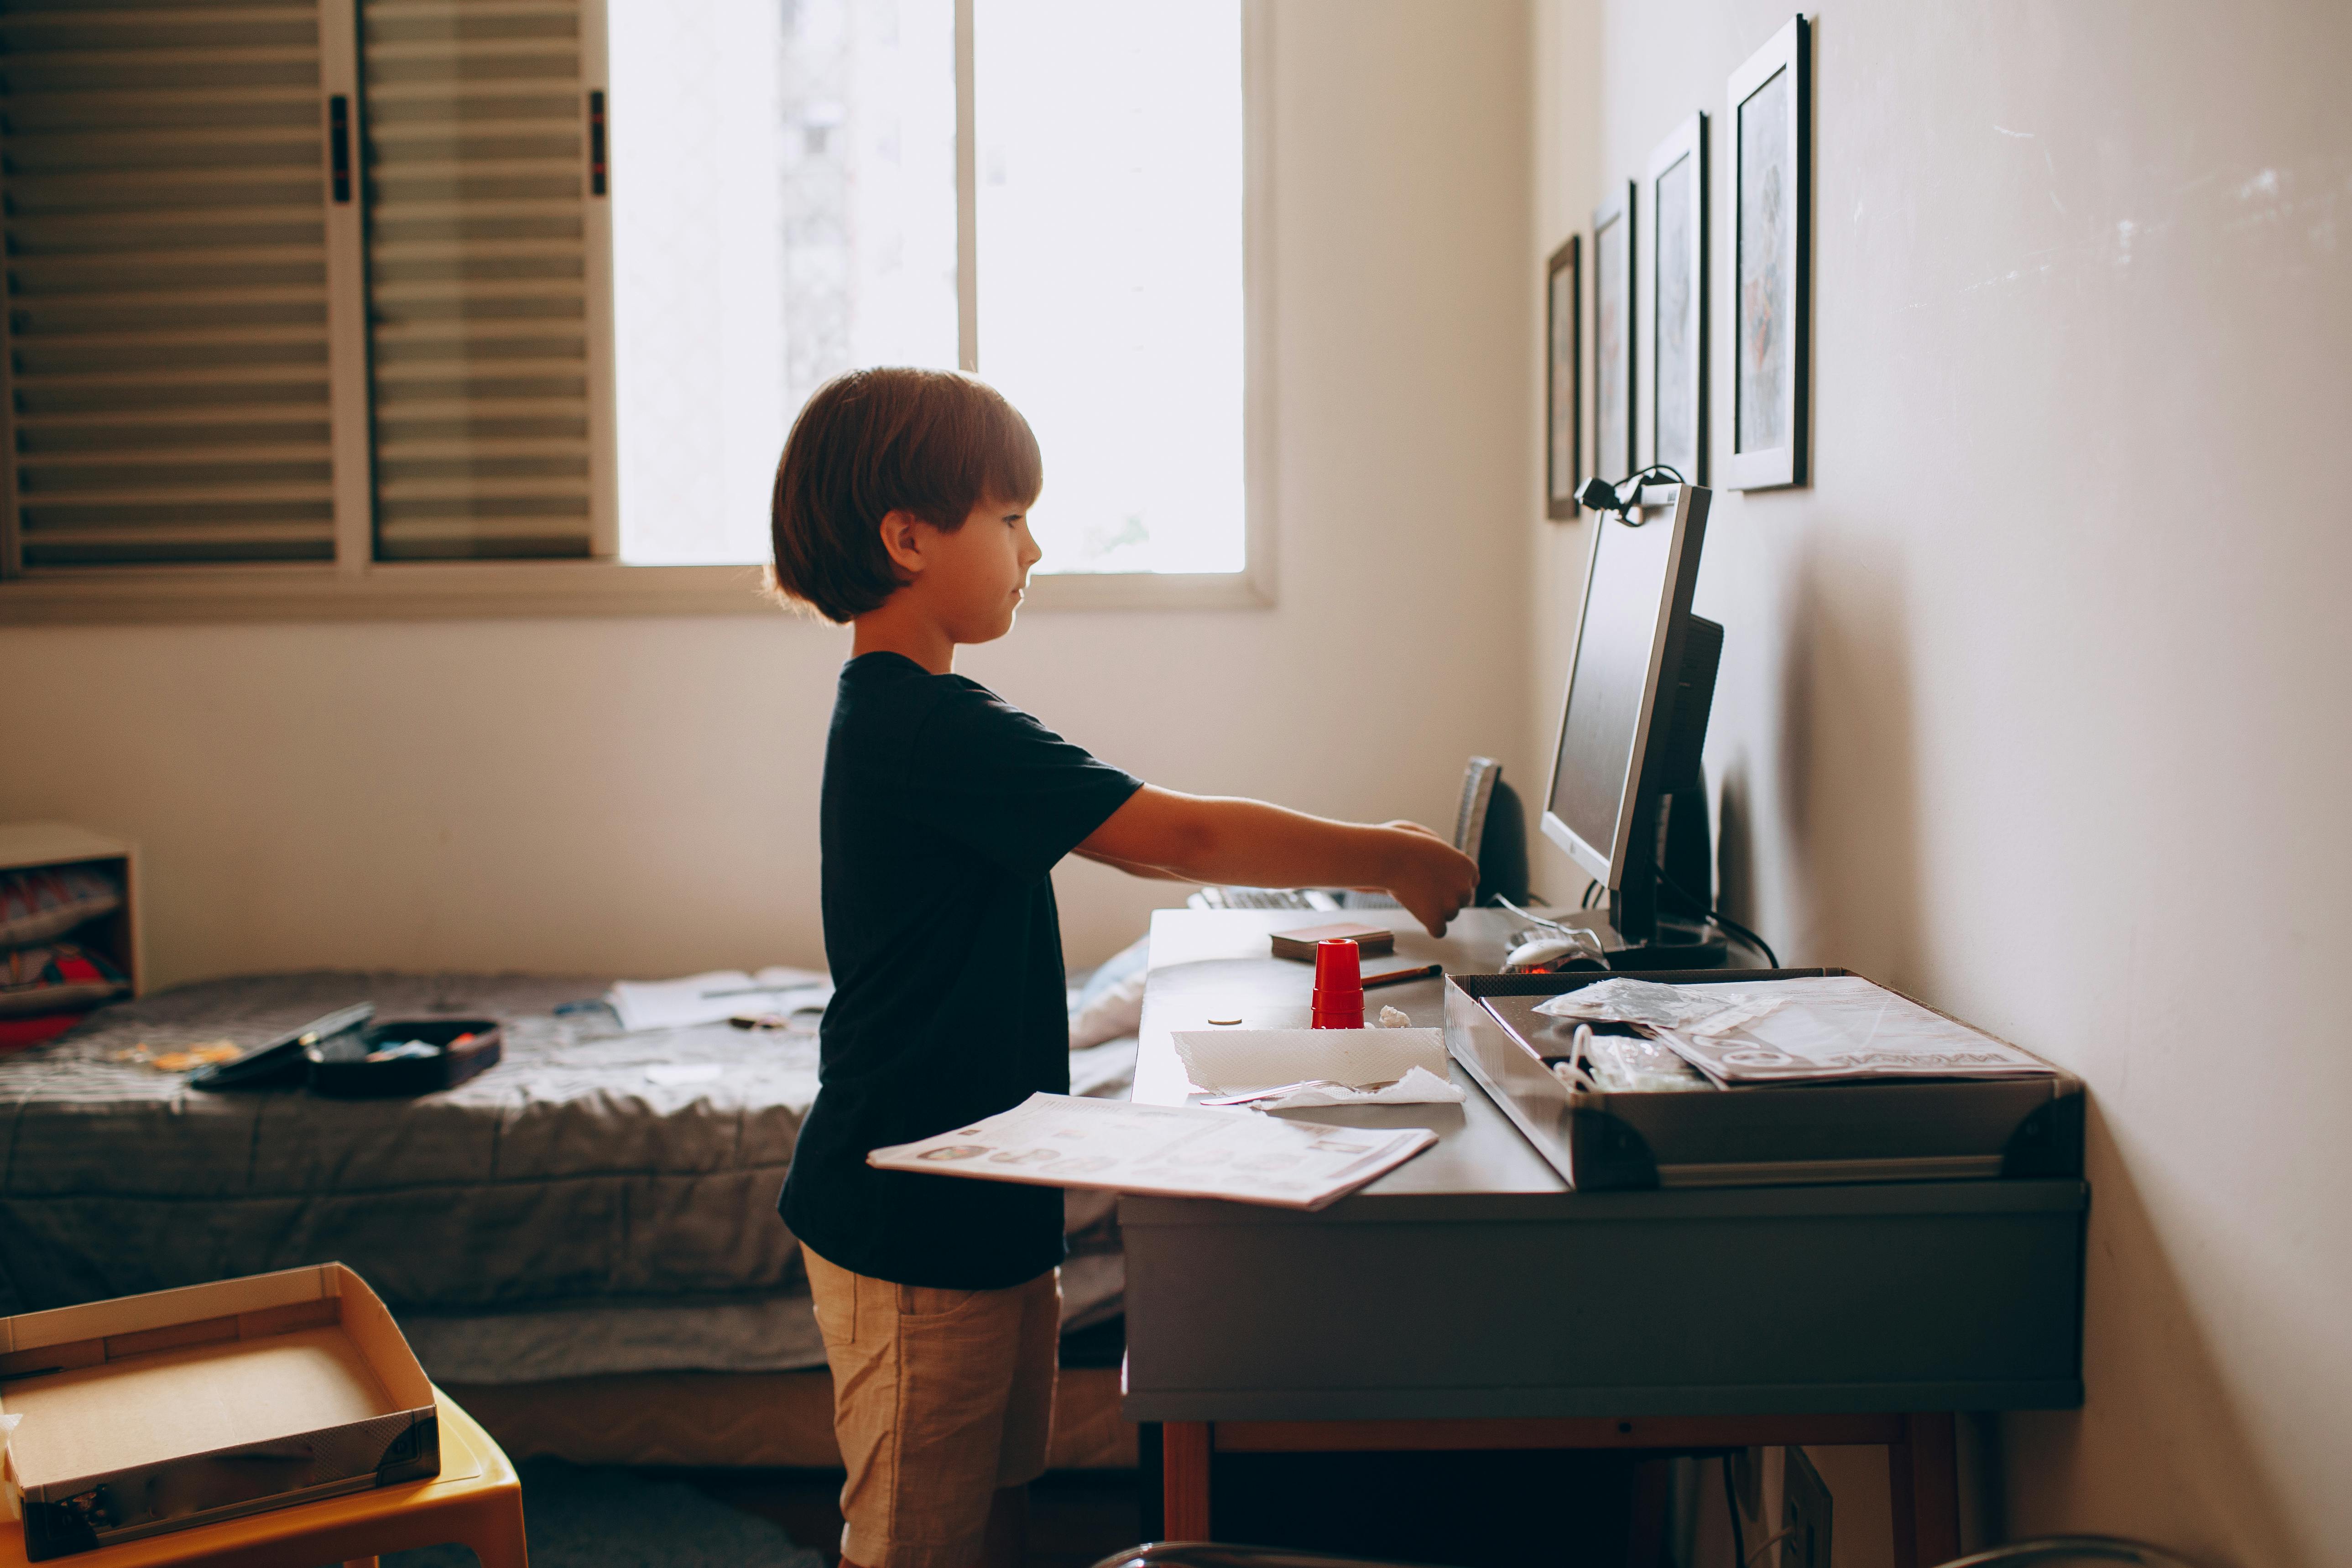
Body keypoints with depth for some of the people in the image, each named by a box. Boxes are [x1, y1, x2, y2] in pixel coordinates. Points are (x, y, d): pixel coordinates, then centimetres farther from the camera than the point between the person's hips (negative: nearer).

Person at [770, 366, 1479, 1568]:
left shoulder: (898, 714, 11)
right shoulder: (929, 726, -23)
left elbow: (1132, 842, 14)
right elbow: (1177, 837, -25)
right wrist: (1389, 859, -15)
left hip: (977, 1209, 10)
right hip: (911, 1228, -10)